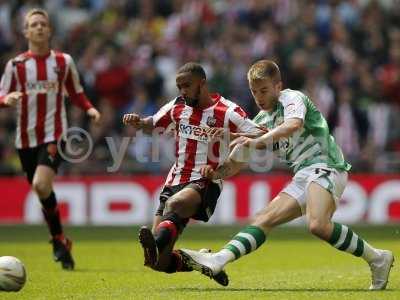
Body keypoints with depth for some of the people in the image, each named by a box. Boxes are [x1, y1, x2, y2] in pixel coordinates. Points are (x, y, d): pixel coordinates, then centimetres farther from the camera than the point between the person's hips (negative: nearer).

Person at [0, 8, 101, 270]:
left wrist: (90, 109, -4)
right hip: (26, 137, 3)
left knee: (41, 185, -23)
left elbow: (76, 93, 15)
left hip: (54, 134, -3)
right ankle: (61, 243, 26)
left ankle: (59, 240, -8)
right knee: (43, 193, 8)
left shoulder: (63, 61, 5)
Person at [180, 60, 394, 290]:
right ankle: (217, 262, -14)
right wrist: (214, 173, 1)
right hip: (302, 176, 9)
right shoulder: (260, 122, 21)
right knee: (265, 219, -4)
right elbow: (234, 165, 23)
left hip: (325, 165, -9)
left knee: (318, 225, -31)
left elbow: (294, 125, -26)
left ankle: (376, 259, -20)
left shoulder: (292, 98, -1)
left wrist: (258, 142, -34)